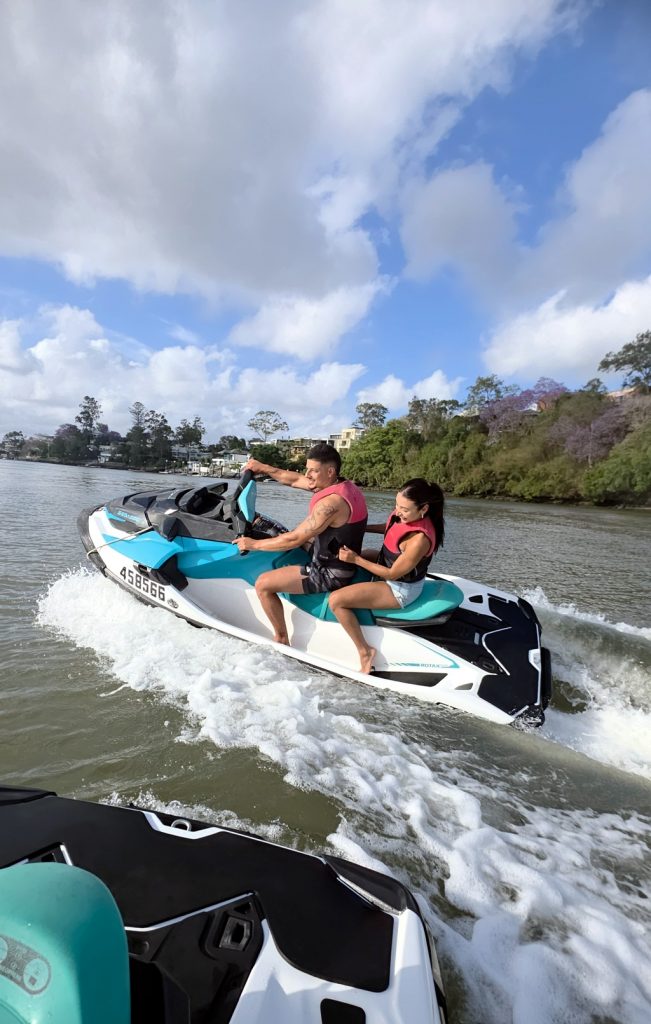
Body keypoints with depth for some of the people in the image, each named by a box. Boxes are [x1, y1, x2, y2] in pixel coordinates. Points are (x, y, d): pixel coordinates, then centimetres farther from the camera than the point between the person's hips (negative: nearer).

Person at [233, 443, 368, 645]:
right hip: (345, 563, 10)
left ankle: (282, 640, 5)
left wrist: (254, 544, -14)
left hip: (330, 575, -10)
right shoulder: (345, 485, 2)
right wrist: (263, 468, 14)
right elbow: (295, 480, 11)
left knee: (262, 584, -10)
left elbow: (294, 539, -24)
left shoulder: (331, 502, -27)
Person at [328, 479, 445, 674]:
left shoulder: (420, 539, -35)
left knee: (335, 600, -17)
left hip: (400, 589, -9)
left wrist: (356, 559, -24)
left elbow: (392, 574, -25)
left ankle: (364, 651, -1)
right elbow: (389, 527, 12)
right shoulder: (405, 515, -12)